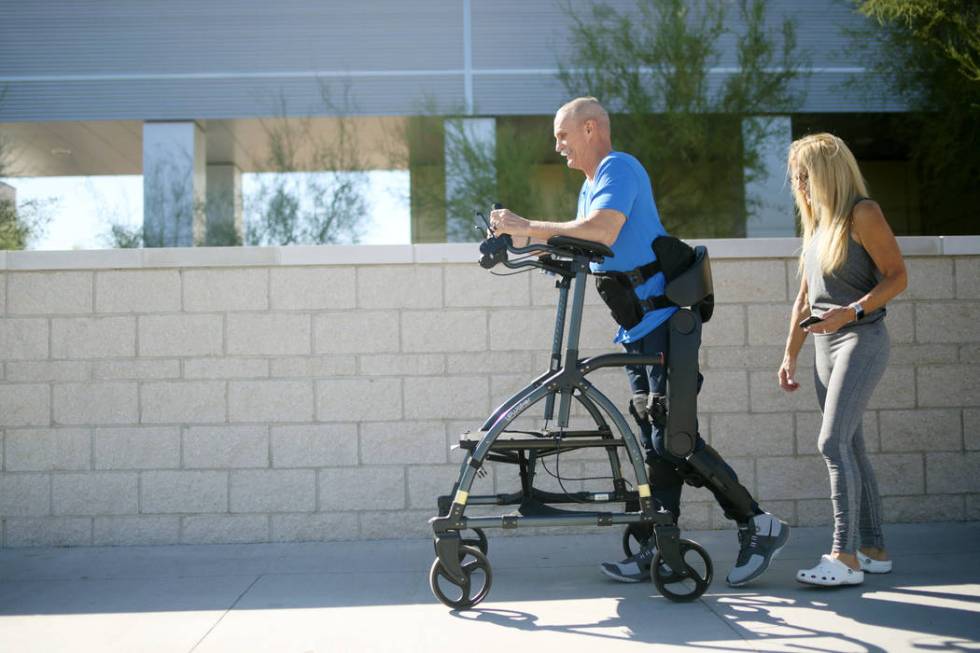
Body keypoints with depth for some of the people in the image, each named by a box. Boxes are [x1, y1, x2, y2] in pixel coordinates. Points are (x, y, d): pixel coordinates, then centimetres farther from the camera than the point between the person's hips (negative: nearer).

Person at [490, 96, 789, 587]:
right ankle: (661, 549, 12)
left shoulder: (618, 168, -11)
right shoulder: (590, 187, 21)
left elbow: (601, 232, -28)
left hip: (663, 321, -10)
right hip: (639, 327, 10)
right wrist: (533, 241, 5)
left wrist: (529, 228, -22)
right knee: (653, 439, 8)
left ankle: (760, 526, 2)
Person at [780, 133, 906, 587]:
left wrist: (852, 311, -23)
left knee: (833, 442, -17)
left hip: (861, 340, -8)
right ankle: (873, 550, 16)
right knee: (850, 447, 9)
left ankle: (845, 556, -14)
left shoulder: (862, 214, -7)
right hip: (826, 344, 8)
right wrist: (790, 353, 17)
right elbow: (805, 297, 20)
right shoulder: (817, 222, 17)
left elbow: (897, 276, -11)